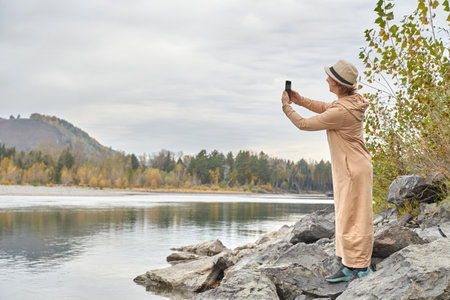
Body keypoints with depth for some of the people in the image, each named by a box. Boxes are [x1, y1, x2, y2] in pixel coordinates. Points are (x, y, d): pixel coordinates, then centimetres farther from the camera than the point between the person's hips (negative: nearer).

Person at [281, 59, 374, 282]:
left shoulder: (341, 112, -26)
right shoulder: (351, 100, 3)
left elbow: (304, 124, -16)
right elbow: (326, 108, 23)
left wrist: (286, 107, -1)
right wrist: (301, 101, 12)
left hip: (353, 170, -10)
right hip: (346, 169, 10)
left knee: (352, 218, -1)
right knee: (344, 218, 15)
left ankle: (361, 268, 9)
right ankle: (348, 266, 23)